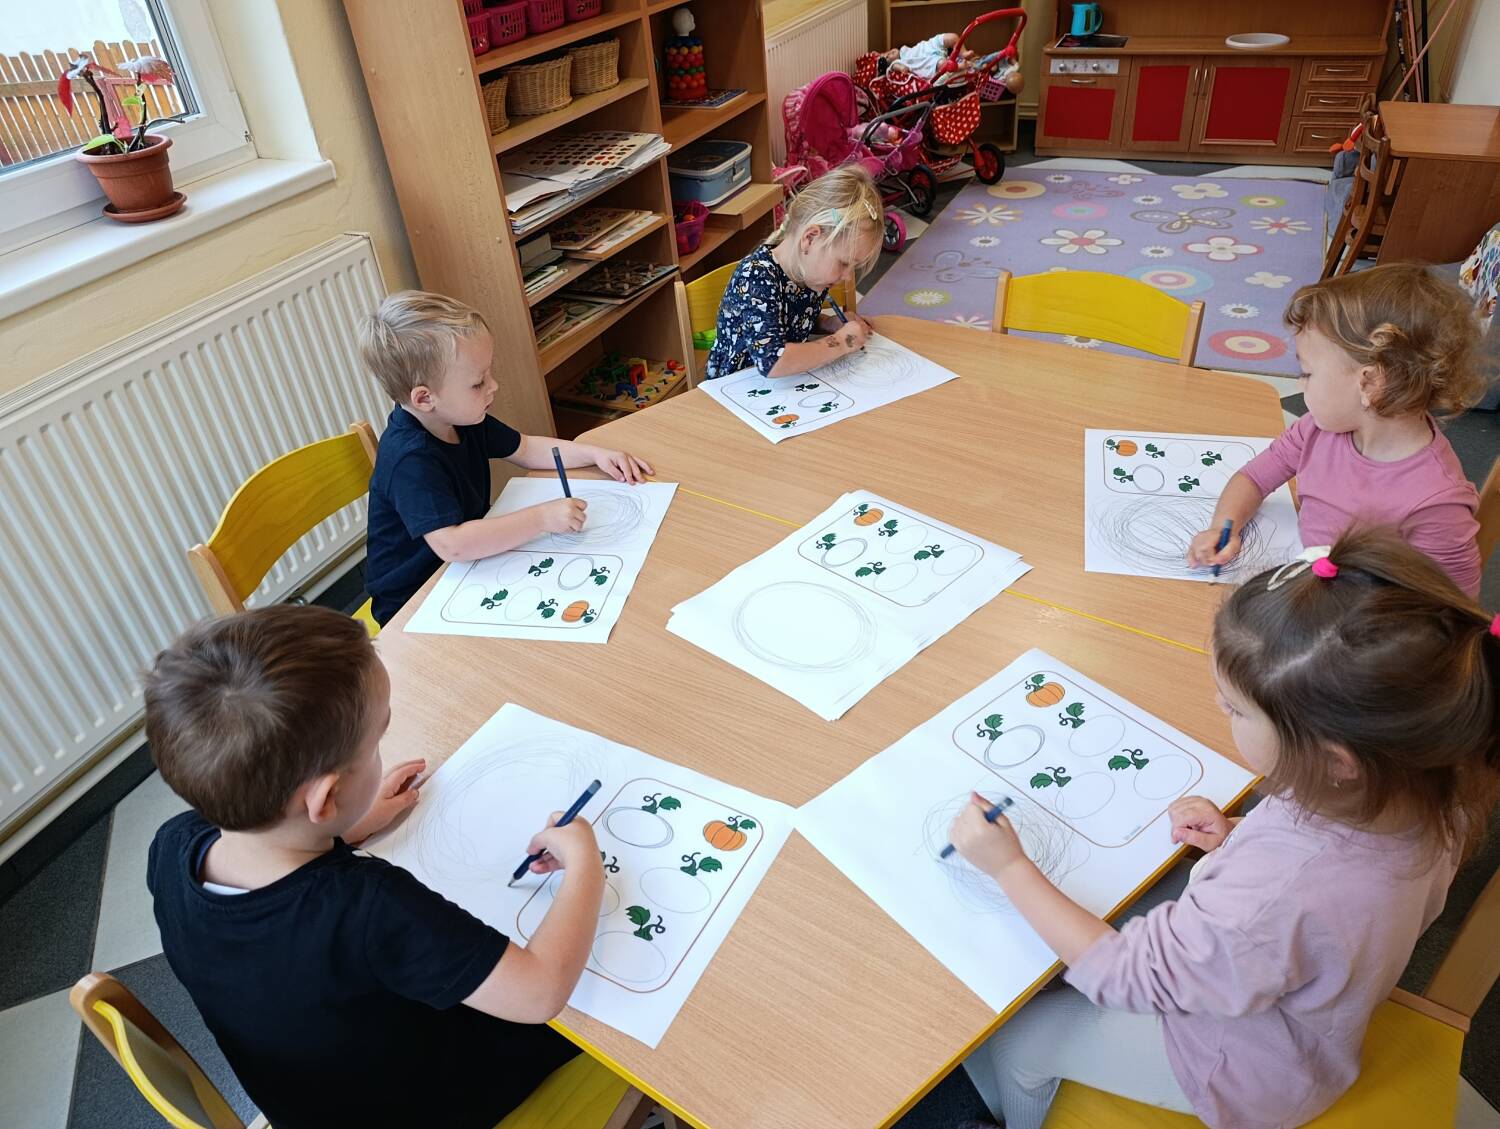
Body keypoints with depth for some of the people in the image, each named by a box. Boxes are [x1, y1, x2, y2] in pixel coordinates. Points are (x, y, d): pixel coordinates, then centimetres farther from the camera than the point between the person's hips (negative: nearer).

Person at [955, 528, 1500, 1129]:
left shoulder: (1273, 899, -47)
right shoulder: (1415, 788, -24)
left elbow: (1124, 975, -28)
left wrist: (1009, 865, -21)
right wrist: (1240, 838, -12)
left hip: (1244, 1074, -7)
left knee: (1007, 1039, 10)